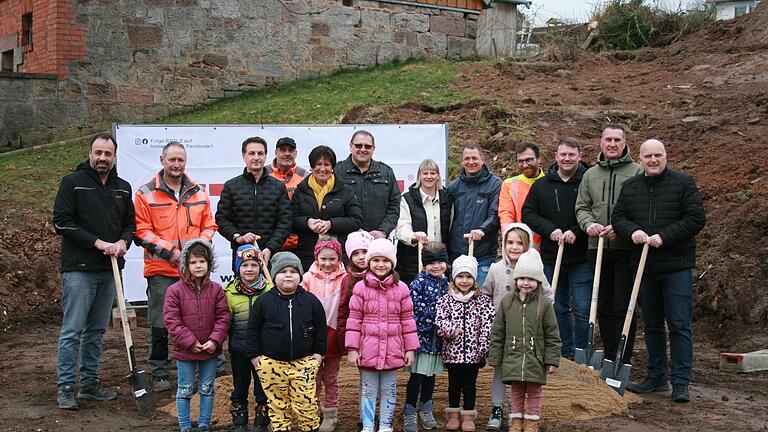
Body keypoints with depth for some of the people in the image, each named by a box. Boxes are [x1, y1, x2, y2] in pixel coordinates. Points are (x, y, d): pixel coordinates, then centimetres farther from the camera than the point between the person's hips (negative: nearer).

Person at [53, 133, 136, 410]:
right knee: (72, 330, -5)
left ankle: (89, 384, 20)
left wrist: (123, 242, -5)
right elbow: (62, 222, -10)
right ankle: (65, 388, 2)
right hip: (79, 270, -6)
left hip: (110, 270, 6)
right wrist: (98, 243, -16)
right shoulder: (73, 183, -4)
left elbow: (130, 223, 17)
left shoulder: (123, 188, 12)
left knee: (97, 330, 12)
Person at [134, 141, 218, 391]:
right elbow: (141, 231, -4)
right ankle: (159, 374, 13)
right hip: (160, 270, -3)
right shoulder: (146, 193, 0)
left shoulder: (198, 192, 12)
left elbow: (209, 226, 15)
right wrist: (169, 252, -12)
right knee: (159, 325, 2)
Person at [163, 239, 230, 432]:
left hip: (210, 350, 2)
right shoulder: (175, 290, -9)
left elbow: (223, 317, -2)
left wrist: (215, 340, -15)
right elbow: (171, 320, -12)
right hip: (185, 351, -2)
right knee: (184, 390, 8)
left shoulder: (216, 290, -1)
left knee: (207, 389, 13)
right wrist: (190, 342, -17)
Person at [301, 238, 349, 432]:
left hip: (333, 336, -1)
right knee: (313, 377, 13)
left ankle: (331, 415, 22)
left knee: (331, 378, 12)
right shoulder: (309, 278, -4)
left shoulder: (344, 278, -6)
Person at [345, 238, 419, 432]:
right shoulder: (360, 288, -3)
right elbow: (354, 320, -2)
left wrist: (410, 349, 3)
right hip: (367, 350, -1)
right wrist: (352, 349, -6)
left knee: (389, 390, 12)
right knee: (368, 390, 8)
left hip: (392, 350, 1)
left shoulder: (401, 289, 1)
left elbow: (407, 320, 4)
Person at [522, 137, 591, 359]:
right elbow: (528, 213, 6)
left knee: (582, 309, -2)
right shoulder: (541, 185, 7)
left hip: (581, 258, -4)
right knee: (558, 308, 12)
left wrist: (576, 232, -18)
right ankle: (566, 353, 23)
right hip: (551, 257, 4)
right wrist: (550, 230, -8)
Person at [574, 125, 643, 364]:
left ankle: (623, 361, 3)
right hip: (597, 247, 5)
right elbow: (582, 207, 14)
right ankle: (609, 357, 21)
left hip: (626, 247, -4)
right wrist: (589, 224, -7)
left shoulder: (637, 172, 0)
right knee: (603, 306, 10)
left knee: (624, 306, -4)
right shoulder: (590, 174, 14)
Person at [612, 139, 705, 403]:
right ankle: (657, 377, 23)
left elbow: (696, 219, -8)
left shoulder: (683, 183, -2)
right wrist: (632, 232, -14)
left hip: (676, 266, -4)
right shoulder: (630, 187, 10)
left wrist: (664, 237, -17)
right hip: (644, 267, 4)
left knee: (680, 325, -5)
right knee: (652, 325, 13)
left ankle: (681, 383, -1)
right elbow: (618, 217, 8)